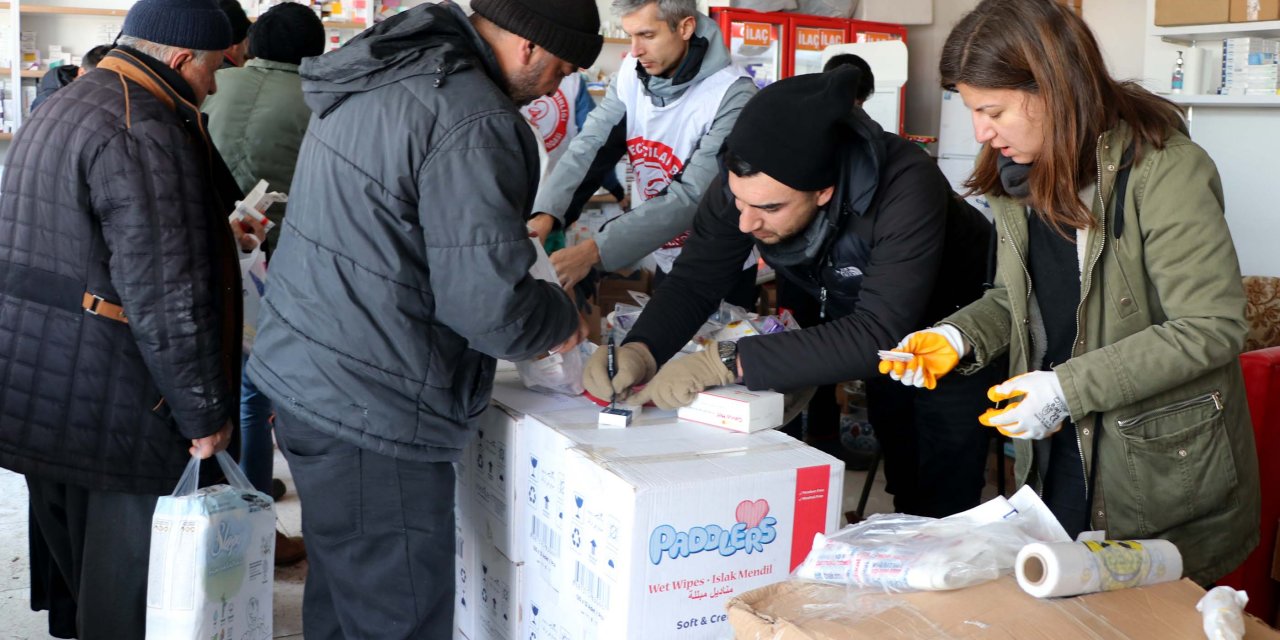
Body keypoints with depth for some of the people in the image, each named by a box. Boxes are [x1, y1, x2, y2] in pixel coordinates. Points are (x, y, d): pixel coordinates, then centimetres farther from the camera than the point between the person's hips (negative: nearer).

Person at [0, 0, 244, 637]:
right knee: (129, 588, 2)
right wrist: (206, 412, -15)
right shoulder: (146, 135, -19)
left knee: (68, 552, 24)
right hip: (114, 406, -10)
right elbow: (167, 295, -22)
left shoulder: (56, 111, 15)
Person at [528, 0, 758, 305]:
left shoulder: (733, 96, -26)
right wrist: (544, 214, -32)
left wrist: (595, 251, -39)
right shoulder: (632, 73, -7)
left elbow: (693, 198, -31)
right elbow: (590, 144, -13)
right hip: (665, 260, 5)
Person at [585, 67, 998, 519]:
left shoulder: (905, 188, -42)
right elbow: (694, 282, -18)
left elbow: (877, 334, -47)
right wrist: (639, 351, -38)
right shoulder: (745, 180, -26)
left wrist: (726, 363, -51)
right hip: (864, 320, 5)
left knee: (943, 503, -2)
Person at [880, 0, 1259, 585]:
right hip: (1052, 459, 6)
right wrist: (958, 337, -8)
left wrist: (1068, 387, -25)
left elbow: (1213, 327, -21)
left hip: (1164, 471, -6)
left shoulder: (1167, 170, -20)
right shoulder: (1018, 176, 4)